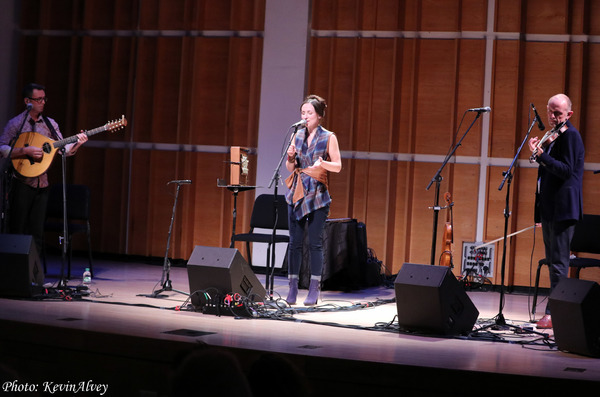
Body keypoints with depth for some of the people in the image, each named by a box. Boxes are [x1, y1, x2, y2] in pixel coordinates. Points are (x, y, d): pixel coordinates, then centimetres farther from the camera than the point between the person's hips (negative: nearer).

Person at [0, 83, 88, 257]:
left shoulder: (50, 124, 11)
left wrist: (77, 143, -13)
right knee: (17, 231, -1)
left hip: (41, 184, 5)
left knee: (37, 233, 7)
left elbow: (65, 149, 7)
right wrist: (26, 151, -22)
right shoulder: (15, 123, -4)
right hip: (21, 182, -5)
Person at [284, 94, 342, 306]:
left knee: (315, 243, -3)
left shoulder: (328, 138, -3)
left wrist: (323, 163, -21)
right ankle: (293, 287, 7)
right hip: (297, 193, 4)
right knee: (295, 242, 2)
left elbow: (338, 166, -2)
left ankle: (314, 288, 4)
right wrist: (290, 157, -9)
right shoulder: (298, 135, 8)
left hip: (317, 195, -4)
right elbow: (290, 168, 13)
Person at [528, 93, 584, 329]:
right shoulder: (554, 135, 19)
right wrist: (539, 154, 11)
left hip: (562, 208, -10)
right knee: (553, 262, 14)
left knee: (559, 262, -11)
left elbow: (566, 170, -21)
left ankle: (553, 313, -12)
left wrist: (541, 155, -26)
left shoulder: (570, 135, -10)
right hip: (549, 208, 10)